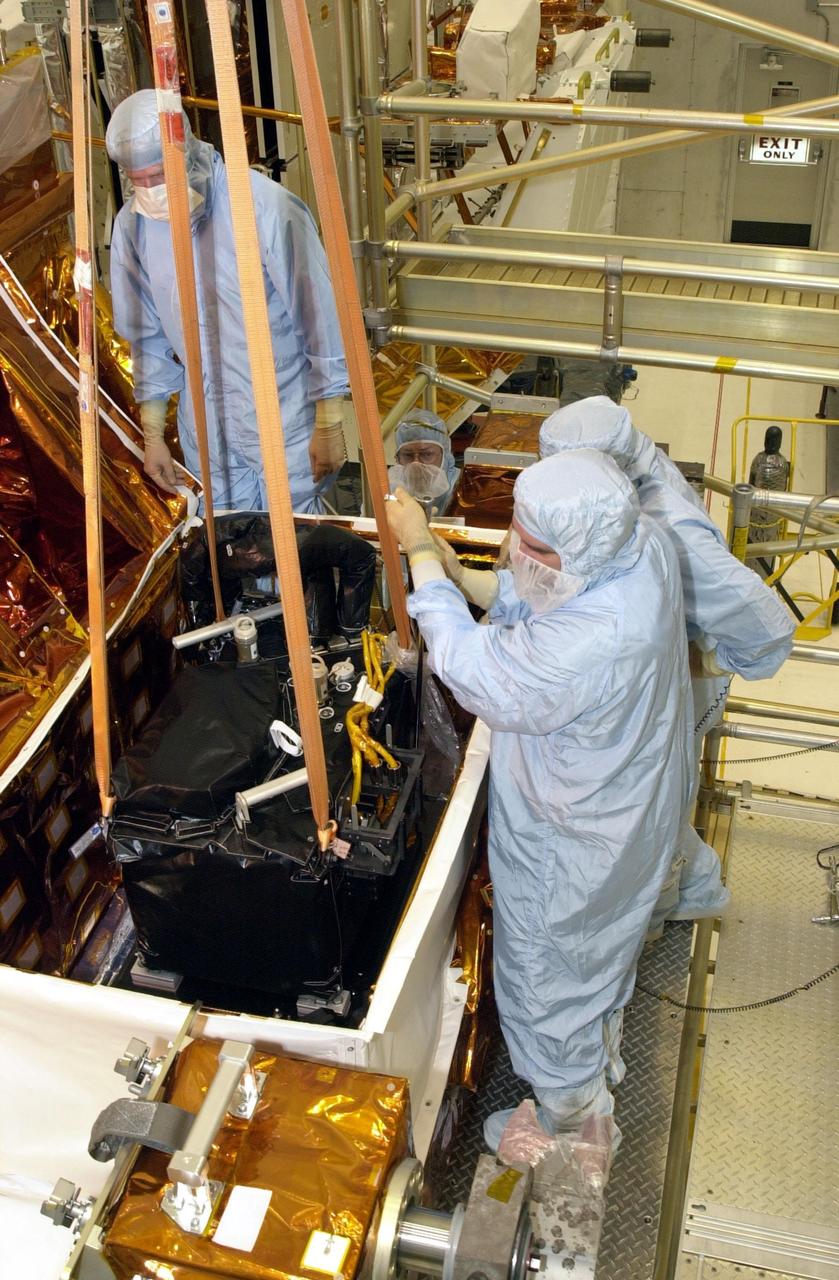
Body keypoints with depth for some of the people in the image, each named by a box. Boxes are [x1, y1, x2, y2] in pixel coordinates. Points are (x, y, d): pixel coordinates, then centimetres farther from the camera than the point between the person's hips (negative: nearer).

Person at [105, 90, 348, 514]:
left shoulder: (267, 206, -20)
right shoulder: (133, 223, -5)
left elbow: (318, 317, -14)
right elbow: (148, 334, 7)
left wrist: (328, 424, -9)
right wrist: (153, 433, 8)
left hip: (284, 419, -4)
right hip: (205, 427, 4)